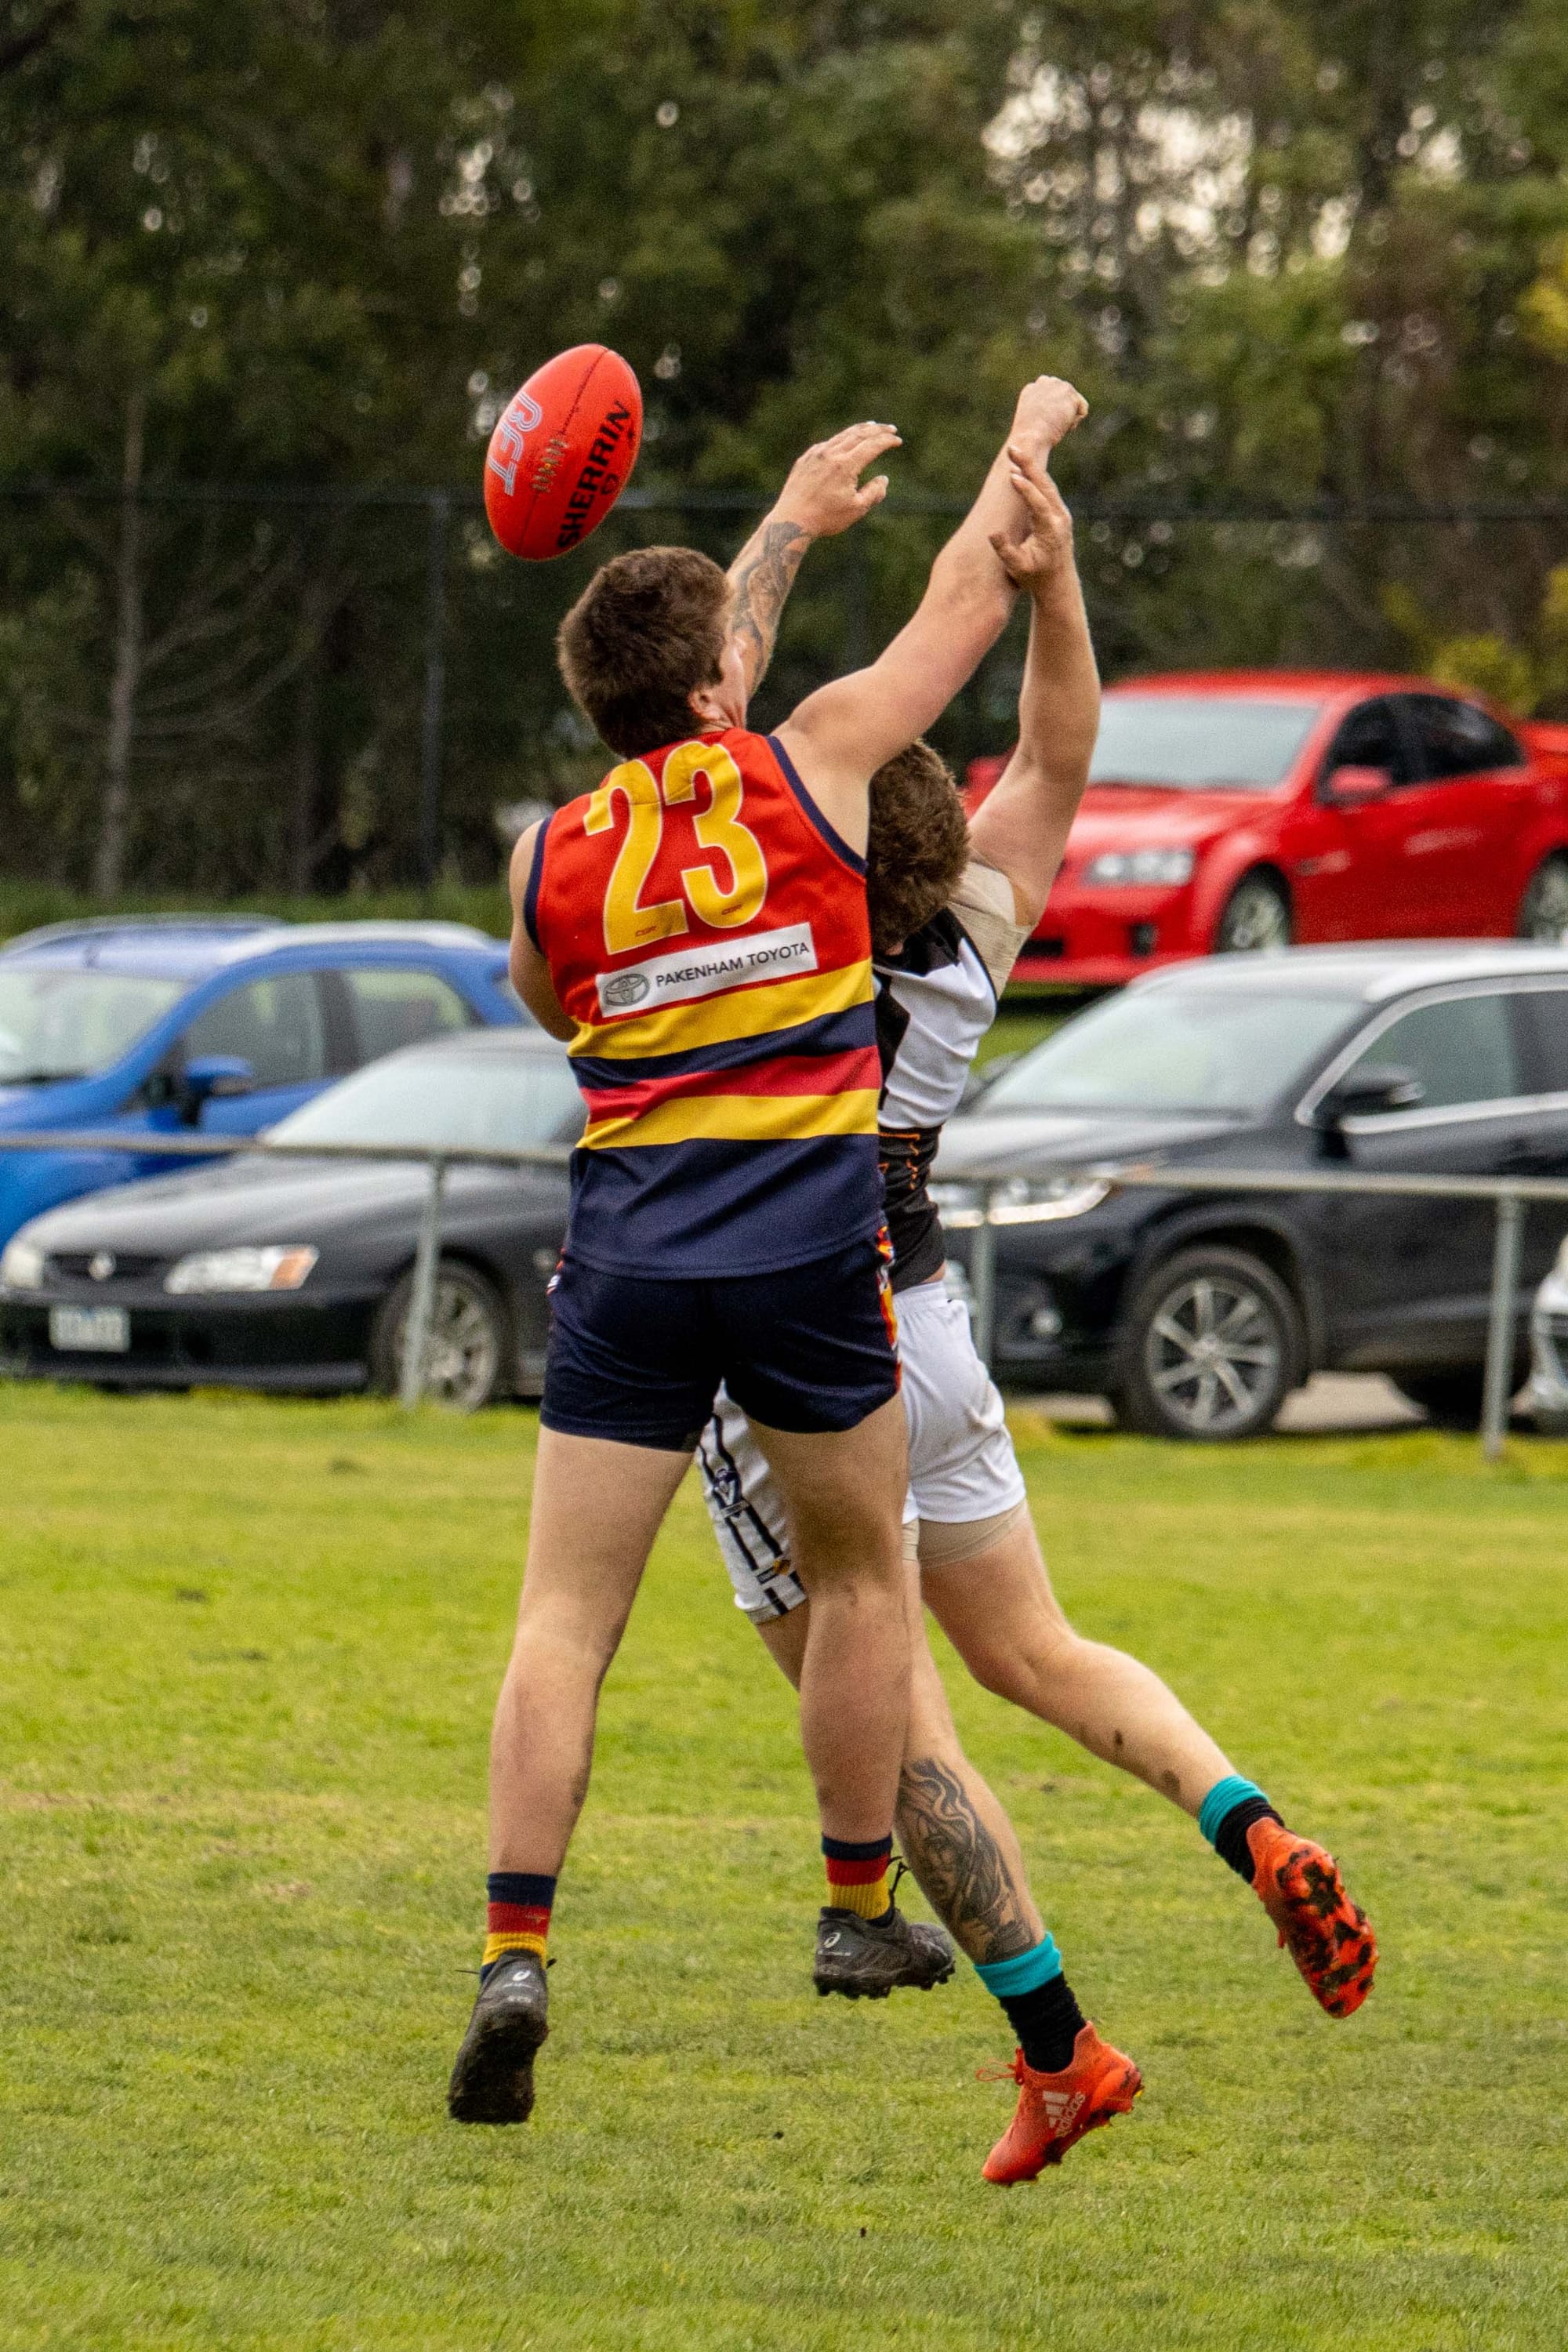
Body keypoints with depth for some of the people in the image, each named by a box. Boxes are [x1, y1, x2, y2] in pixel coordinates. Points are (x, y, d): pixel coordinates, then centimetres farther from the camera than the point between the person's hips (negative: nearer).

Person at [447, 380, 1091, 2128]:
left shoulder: (554, 855, 7)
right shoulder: (808, 765, -2)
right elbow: (964, 606, 12)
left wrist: (791, 526, 37)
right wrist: (1028, 443, 31)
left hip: (627, 1256, 2)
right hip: (806, 1248, -1)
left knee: (564, 1618, 0)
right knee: (857, 1578, 20)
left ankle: (514, 1955, -14)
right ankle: (863, 1913, 28)